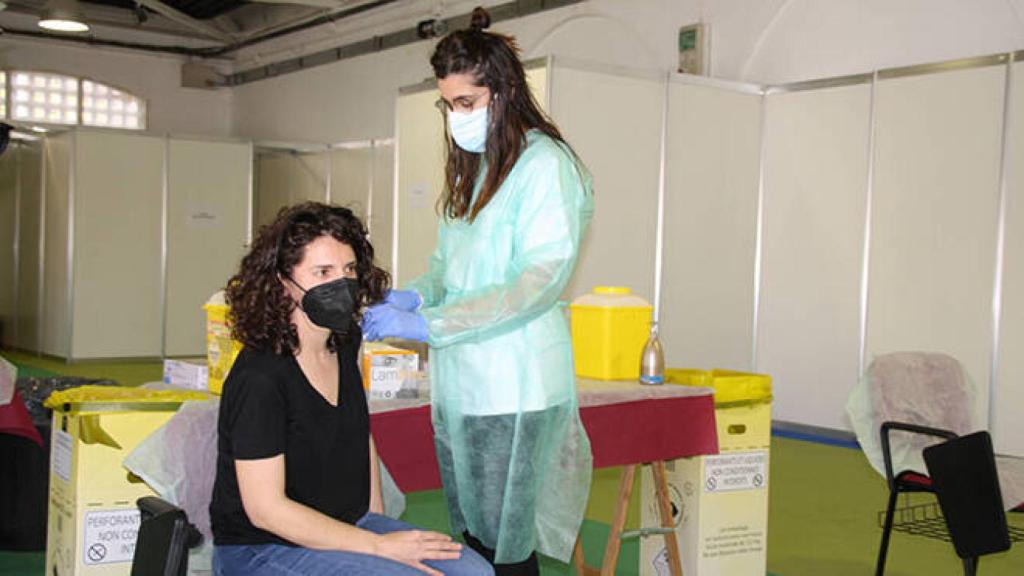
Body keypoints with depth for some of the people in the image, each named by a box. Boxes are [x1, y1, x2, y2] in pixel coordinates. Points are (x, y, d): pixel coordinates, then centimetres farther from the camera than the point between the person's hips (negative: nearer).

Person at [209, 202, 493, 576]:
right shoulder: (259, 377, -23)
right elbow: (266, 509, -22)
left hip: (348, 526, 8)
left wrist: (378, 520, 9)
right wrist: (380, 545, -19)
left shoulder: (345, 342, 3)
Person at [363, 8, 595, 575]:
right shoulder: (470, 167, 15)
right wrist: (413, 296, -1)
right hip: (457, 383, 8)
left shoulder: (544, 164, -10)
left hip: (513, 390, -8)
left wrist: (429, 325, -21)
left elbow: (539, 280, -18)